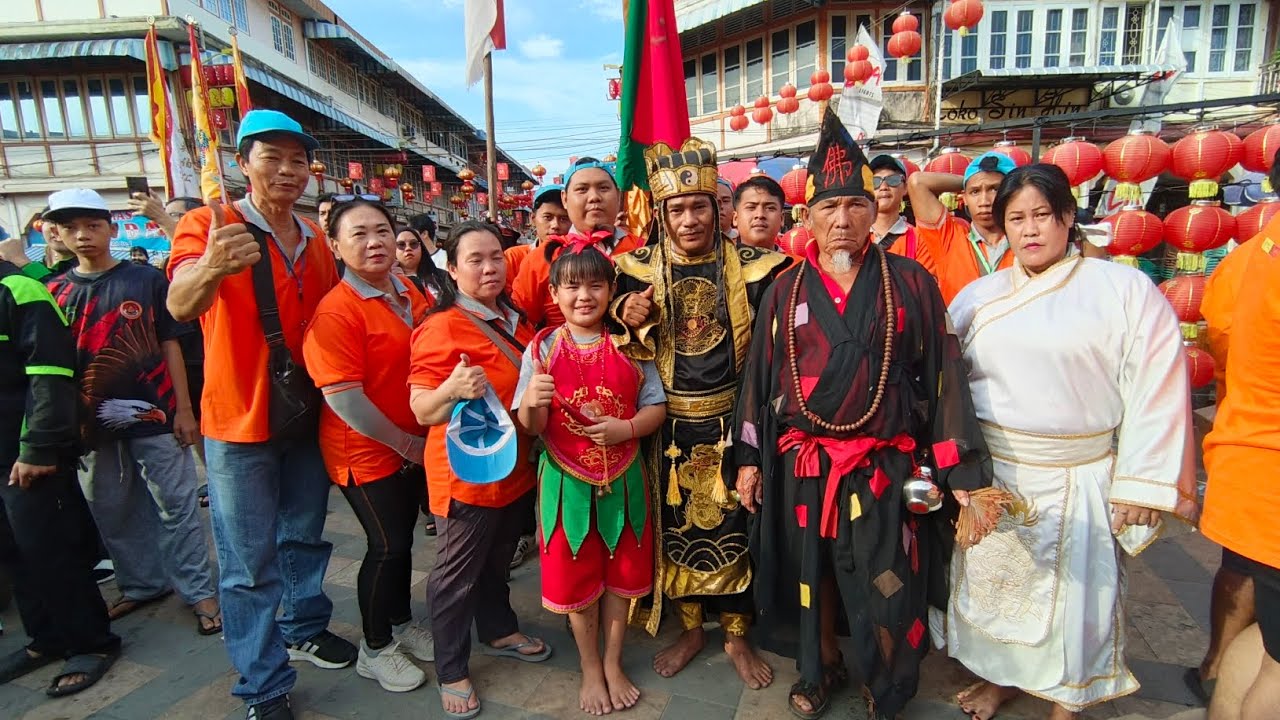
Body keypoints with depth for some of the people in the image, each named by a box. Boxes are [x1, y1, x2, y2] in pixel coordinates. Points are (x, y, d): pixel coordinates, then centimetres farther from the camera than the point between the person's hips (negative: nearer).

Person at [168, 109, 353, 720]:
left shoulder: (315, 237, 6)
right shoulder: (209, 225, -12)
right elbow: (180, 305, -30)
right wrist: (211, 268, -52)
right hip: (240, 423, -5)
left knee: (305, 537, 21)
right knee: (250, 565, 4)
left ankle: (305, 630, 43)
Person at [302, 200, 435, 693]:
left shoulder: (411, 296, 2)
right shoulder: (335, 312, -20)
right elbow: (344, 399, -23)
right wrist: (406, 444, -14)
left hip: (415, 445, 7)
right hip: (367, 452, -7)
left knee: (402, 539, 20)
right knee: (386, 546, 4)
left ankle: (402, 624, 41)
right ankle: (375, 649, 27)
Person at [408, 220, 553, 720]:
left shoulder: (515, 319, 5)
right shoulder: (441, 326, -18)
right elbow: (422, 411, -22)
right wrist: (453, 389, -40)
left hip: (516, 467, 7)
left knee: (498, 561, 25)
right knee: (457, 573, 9)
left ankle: (498, 630, 46)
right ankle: (452, 670, 28)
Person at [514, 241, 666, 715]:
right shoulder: (543, 348, -7)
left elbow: (657, 407, -1)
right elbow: (531, 426, -6)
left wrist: (626, 428, -21)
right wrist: (532, 403, -29)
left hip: (623, 478, 1)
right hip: (567, 481, -1)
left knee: (621, 575, 15)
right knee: (577, 580, 13)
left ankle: (613, 665, 37)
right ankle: (590, 670, 36)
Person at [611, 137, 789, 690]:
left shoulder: (749, 267, -6)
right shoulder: (640, 269, -1)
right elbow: (628, 354, 5)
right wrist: (633, 324, -17)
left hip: (731, 422, -1)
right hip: (670, 425, 2)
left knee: (734, 525, 8)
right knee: (676, 524, 12)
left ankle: (736, 636, 30)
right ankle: (691, 629, 34)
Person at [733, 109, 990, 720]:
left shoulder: (910, 282, -2)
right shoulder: (785, 290, 2)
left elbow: (943, 372, -2)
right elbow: (758, 375, 5)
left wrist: (960, 468, -4)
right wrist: (749, 457, 4)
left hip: (885, 466, -1)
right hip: (801, 463, 2)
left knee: (885, 585, 9)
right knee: (811, 573, 17)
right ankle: (823, 665, 43)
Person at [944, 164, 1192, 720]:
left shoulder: (1124, 289, -6)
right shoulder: (978, 297, 4)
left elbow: (1156, 391, -8)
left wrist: (1141, 485, -9)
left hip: (1079, 484, -2)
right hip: (990, 477, 3)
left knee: (1073, 595, 12)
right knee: (992, 582, 15)